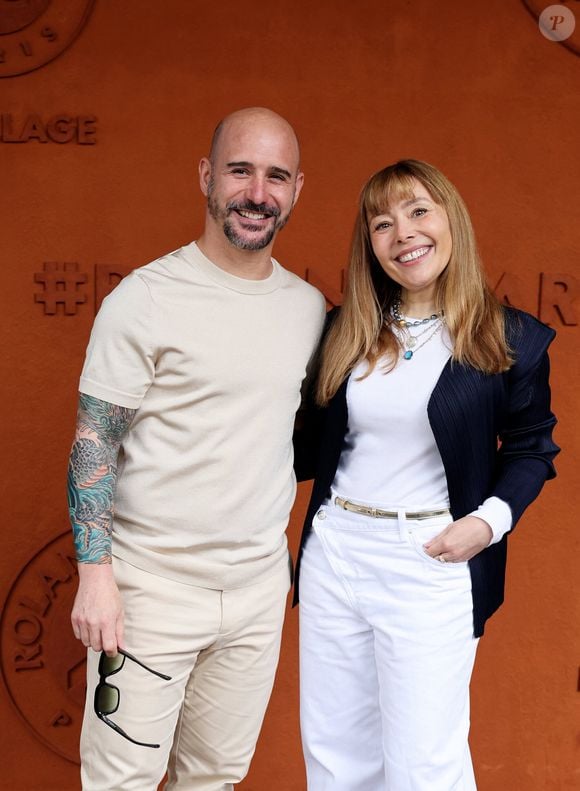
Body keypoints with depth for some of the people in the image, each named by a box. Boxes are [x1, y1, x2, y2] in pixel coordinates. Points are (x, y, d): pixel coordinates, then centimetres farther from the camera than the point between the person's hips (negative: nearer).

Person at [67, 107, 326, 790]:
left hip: (261, 581, 5)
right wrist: (96, 572, -16)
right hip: (153, 581, -4)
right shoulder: (145, 298, -12)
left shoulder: (309, 306, 5)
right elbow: (94, 443, -11)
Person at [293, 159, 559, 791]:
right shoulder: (345, 331, 5)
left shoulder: (511, 340, -5)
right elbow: (313, 447, 11)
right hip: (333, 553, 4)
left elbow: (532, 448, 3)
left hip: (430, 563, -4)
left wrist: (492, 518, -12)